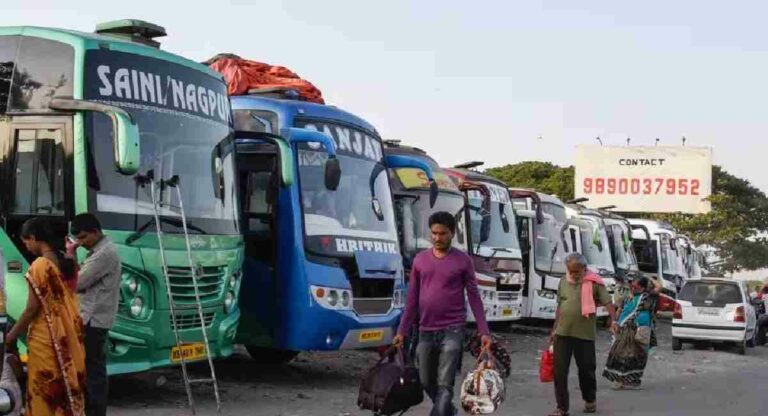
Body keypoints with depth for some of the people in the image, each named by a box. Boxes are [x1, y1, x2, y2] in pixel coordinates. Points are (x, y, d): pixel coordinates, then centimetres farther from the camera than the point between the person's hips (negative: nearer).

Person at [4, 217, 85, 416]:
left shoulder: (39, 266, -17)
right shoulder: (67, 263, 5)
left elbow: (32, 308, -15)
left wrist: (11, 336, -6)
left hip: (46, 338, -7)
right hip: (68, 336, 7)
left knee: (45, 389, 3)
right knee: (67, 384, 15)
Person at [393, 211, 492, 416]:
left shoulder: (463, 260, -2)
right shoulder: (420, 259, 7)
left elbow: (474, 298, -1)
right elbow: (412, 299, 10)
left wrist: (484, 332, -7)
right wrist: (402, 331, 7)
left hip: (452, 330, -4)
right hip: (425, 331, 4)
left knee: (444, 385, -9)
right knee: (427, 382, 14)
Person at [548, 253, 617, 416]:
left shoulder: (594, 283, -5)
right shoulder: (563, 282, 8)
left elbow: (607, 302, -11)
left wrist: (613, 320, -27)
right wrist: (554, 329, 15)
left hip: (585, 334, -3)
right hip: (562, 333, 3)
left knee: (586, 369, 10)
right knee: (559, 370, 0)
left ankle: (590, 400, 33)